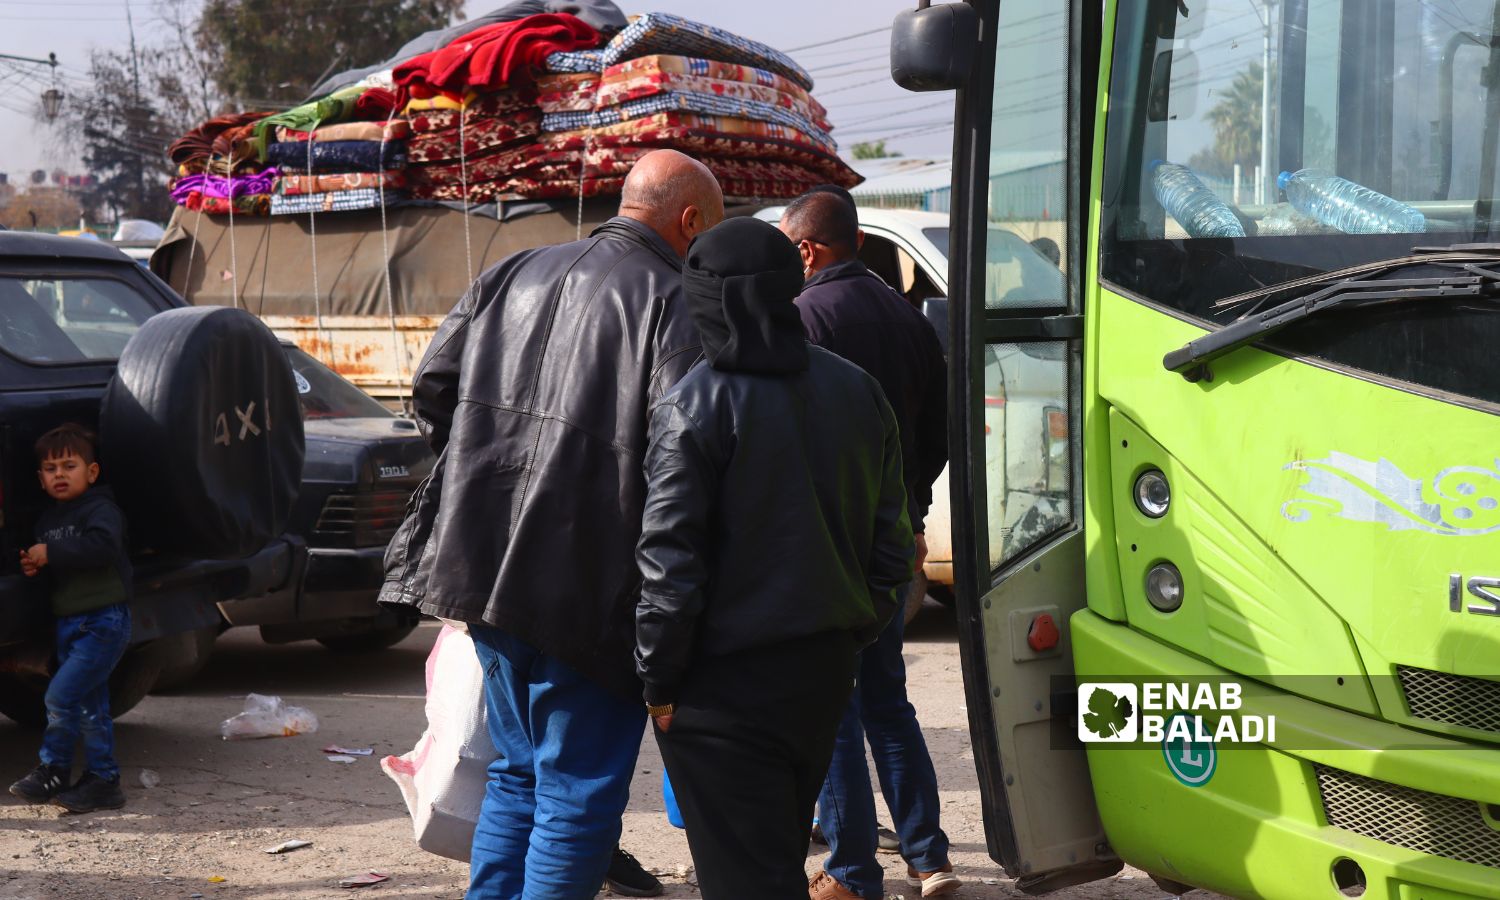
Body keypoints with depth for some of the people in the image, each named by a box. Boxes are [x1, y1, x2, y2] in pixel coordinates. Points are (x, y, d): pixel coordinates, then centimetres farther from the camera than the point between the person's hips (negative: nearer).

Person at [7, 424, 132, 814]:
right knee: (90, 706, 11)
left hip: (103, 621, -9)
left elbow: (103, 546, -30)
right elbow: (50, 566, 23)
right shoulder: (47, 520, 15)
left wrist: (51, 554, -25)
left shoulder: (100, 509, -11)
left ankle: (53, 770, 0)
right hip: (69, 622, 9)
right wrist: (32, 566, 0)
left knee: (62, 694, -14)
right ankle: (103, 780, 16)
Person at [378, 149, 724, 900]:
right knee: (579, 793, 3)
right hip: (589, 587, -7)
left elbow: (432, 388, 13)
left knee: (518, 772, 22)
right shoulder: (674, 304, -9)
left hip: (485, 559, 7)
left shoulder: (513, 275, 12)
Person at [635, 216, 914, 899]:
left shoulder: (694, 406, -14)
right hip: (827, 668, 7)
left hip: (725, 685, -7)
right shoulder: (857, 391, 6)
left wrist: (658, 678, -6)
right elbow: (889, 541, 9)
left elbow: (670, 560, -15)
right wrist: (852, 635, 17)